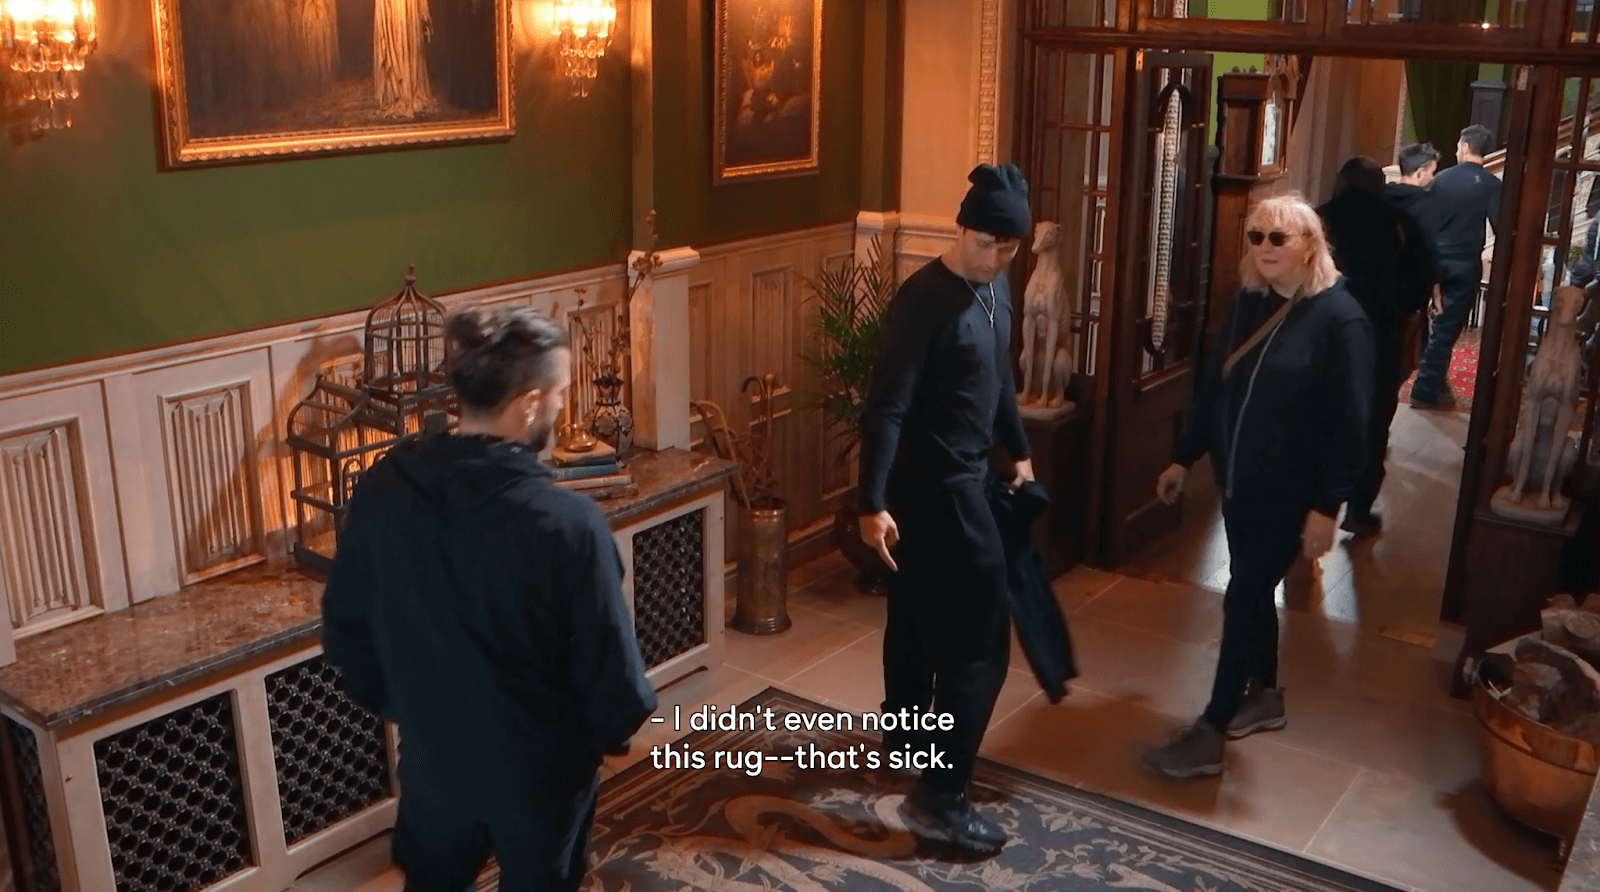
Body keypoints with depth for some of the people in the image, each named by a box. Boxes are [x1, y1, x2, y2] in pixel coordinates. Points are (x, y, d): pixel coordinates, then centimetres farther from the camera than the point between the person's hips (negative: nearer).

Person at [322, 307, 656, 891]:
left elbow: (344, 627, 0)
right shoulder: (568, 524, -29)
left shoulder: (381, 492, -14)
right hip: (540, 771, -4)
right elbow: (612, 673, -21)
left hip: (432, 760, 4)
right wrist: (614, 730, 2)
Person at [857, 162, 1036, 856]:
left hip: (960, 476, 9)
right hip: (935, 486, -9)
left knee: (918, 615, 23)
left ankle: (904, 734, 41)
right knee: (980, 640, -7)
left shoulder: (995, 288, 6)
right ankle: (940, 796, -1)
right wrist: (873, 503, -29)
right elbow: (886, 406, -25)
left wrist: (1019, 451, 26)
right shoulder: (924, 299, -21)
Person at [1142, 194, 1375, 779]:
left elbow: (1350, 423, -17)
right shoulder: (1248, 304, 4)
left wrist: (1327, 506, -19)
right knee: (1253, 591, 19)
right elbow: (1213, 386, 12)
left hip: (1289, 492, -7)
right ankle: (1265, 697, 39)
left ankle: (1209, 736, 6)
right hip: (1238, 480, 7)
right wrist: (1184, 458, 15)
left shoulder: (1338, 318, -16)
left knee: (1241, 599, -4)